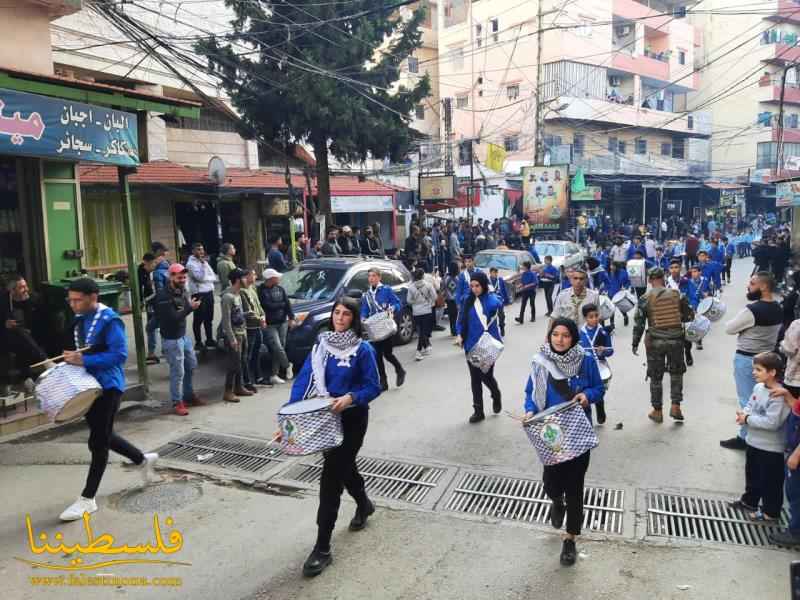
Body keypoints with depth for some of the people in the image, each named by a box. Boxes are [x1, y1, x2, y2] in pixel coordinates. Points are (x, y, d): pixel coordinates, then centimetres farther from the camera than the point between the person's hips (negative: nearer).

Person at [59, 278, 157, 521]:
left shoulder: (109, 320, -18)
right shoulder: (80, 319, 10)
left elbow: (119, 355, -24)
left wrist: (83, 361, -27)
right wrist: (72, 358, 3)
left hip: (108, 387, -9)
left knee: (98, 442, -1)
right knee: (102, 437, 19)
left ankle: (87, 499, 8)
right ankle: (143, 459, 39)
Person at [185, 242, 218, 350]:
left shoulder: (204, 261, 15)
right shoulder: (191, 263, -8)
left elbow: (213, 277, 11)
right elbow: (200, 277, -20)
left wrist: (206, 279, -7)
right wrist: (203, 264, -18)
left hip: (209, 292, 8)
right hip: (199, 294, -8)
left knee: (209, 318, 14)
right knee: (198, 319, 0)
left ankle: (209, 339, 24)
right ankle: (198, 342, 7)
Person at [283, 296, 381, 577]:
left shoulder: (363, 349, -11)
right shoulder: (320, 345, 0)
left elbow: (373, 387, -10)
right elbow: (303, 381, -3)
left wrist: (350, 398, -28)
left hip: (352, 418, -5)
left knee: (331, 477, -7)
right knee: (343, 466, 24)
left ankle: (322, 548, 2)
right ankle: (364, 505, 53)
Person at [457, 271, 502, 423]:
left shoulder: (490, 298, -8)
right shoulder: (468, 301, 6)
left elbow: (496, 304, -30)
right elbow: (461, 319, 10)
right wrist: (460, 334, -1)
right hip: (472, 345, 4)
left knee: (486, 376, -2)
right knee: (475, 378, 7)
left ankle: (496, 395, 32)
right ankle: (478, 411, 18)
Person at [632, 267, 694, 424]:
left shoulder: (645, 298, -7)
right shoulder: (676, 294, -1)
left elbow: (638, 323, -7)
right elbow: (689, 315, 6)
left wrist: (635, 343, 1)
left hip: (656, 341, -2)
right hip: (676, 339, 2)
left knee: (656, 376, 10)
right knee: (676, 373, 20)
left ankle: (657, 411, 17)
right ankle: (675, 406, 15)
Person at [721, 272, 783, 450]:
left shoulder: (752, 310, -23)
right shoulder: (778, 309, 3)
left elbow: (729, 329, -14)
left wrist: (736, 322, 5)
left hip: (746, 359, -8)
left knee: (747, 400, 1)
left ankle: (745, 438, 9)